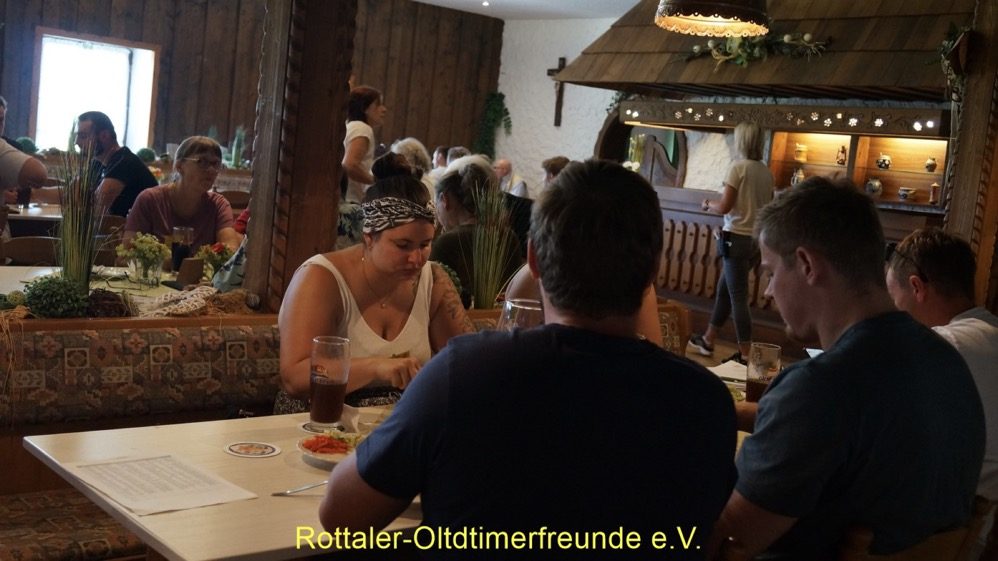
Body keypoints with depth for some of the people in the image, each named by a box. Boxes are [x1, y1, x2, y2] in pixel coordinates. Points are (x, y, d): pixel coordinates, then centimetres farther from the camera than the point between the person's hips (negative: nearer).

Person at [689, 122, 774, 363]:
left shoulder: (738, 167, -12)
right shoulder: (766, 173, 7)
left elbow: (724, 207, -13)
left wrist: (708, 204, 8)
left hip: (737, 238, -7)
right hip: (756, 239, 7)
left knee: (738, 296, -1)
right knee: (724, 290, 18)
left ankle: (745, 354, 1)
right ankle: (707, 340, 29)